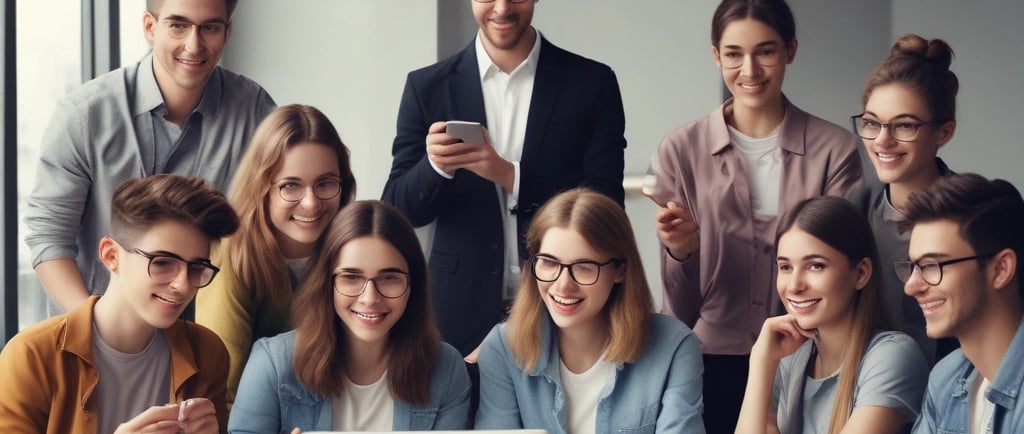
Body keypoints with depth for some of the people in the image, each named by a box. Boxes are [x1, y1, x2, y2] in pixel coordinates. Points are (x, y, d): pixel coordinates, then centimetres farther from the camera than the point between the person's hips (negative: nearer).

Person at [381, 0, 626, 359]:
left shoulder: (592, 83, -1)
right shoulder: (428, 87, 2)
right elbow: (397, 211, 1)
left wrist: (511, 175, -19)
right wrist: (435, 165, -21)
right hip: (463, 313, 1)